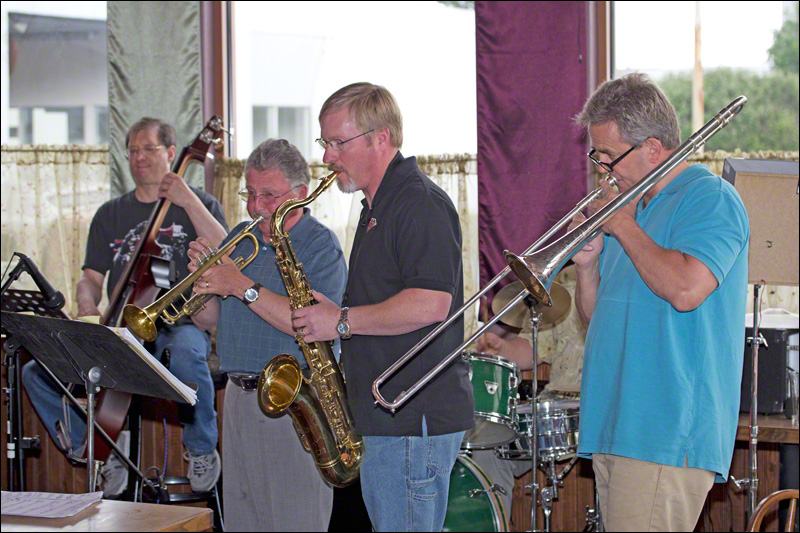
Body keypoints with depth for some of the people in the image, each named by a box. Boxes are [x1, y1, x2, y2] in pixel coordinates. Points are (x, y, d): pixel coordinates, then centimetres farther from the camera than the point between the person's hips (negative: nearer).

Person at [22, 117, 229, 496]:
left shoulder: (198, 204, 9)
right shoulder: (111, 214, 19)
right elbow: (91, 277, 15)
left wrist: (188, 201, -15)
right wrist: (87, 308, -8)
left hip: (178, 325, -4)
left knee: (186, 352, -42)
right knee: (36, 371, -14)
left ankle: (201, 449, -16)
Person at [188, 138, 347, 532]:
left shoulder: (320, 245, -6)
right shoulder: (240, 239, 15)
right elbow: (207, 321, 15)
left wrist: (243, 287, -22)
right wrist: (204, 280, -6)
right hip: (239, 396, 7)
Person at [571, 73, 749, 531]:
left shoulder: (710, 197, -6)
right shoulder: (633, 204, 20)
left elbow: (686, 289, -24)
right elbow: (596, 317, 23)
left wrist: (624, 228, -11)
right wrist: (588, 265, 2)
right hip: (615, 426, 9)